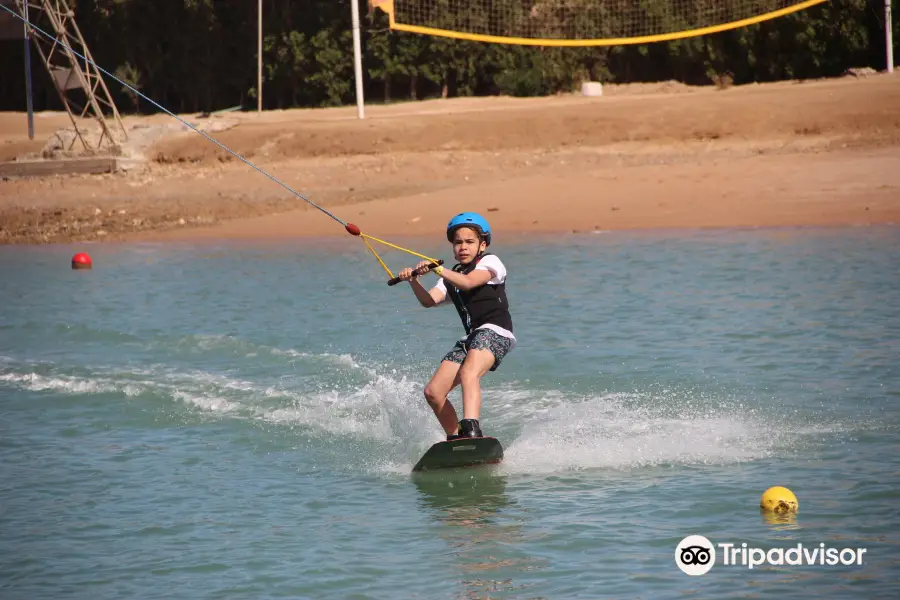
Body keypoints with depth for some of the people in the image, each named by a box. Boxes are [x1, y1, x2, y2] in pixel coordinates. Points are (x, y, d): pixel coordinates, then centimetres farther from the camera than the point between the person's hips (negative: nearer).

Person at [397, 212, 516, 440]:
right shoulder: (451, 276, 23)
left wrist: (437, 269, -25)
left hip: (495, 331, -8)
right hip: (471, 337, 8)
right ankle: (455, 439, 12)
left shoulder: (490, 262, 5)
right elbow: (429, 300, 4)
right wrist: (414, 281, -14)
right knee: (433, 392, -1)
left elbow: (468, 283, -16)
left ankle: (471, 431, -52)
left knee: (468, 374, -35)